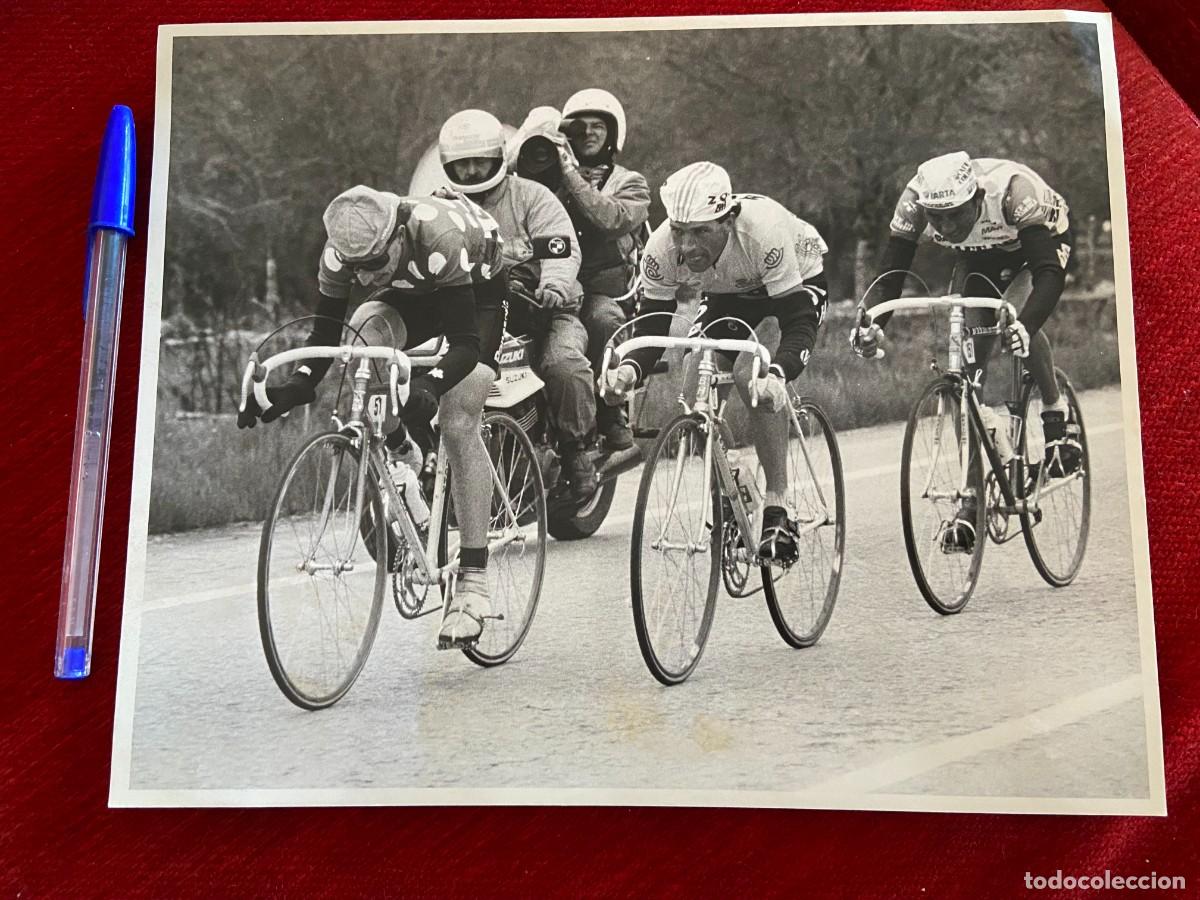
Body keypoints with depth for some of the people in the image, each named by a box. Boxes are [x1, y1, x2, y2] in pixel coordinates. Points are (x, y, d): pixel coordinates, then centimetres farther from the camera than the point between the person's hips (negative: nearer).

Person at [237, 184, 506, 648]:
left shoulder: (439, 235, -41)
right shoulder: (344, 249, -27)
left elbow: (465, 343, -43)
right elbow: (325, 333, -21)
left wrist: (429, 385, -61)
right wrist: (298, 384, -40)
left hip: (478, 288, -5)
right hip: (411, 293, 5)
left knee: (458, 426, -19)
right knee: (365, 331, -29)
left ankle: (473, 581, -14)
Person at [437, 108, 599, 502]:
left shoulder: (531, 196, 3)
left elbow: (562, 247, -11)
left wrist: (554, 285, -33)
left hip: (541, 310, -3)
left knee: (563, 363, -33)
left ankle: (576, 451, -10)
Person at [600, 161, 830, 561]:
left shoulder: (764, 230, -40)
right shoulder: (662, 248, -29)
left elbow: (798, 321, -39)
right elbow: (652, 329, -23)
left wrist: (777, 375, -58)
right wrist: (628, 369, -45)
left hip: (799, 279, -4)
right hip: (727, 291, 4)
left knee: (752, 377, -29)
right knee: (697, 391, -15)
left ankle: (777, 505, -18)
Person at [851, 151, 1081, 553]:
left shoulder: (1012, 189, -41)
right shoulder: (915, 199, -32)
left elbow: (1050, 272, -46)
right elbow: (892, 271, -30)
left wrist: (1024, 325, -65)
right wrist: (873, 325, -50)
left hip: (1043, 237, -3)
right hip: (980, 253, 3)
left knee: (1019, 321, -34)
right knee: (968, 358, -11)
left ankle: (1058, 417, -6)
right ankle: (971, 497, -6)